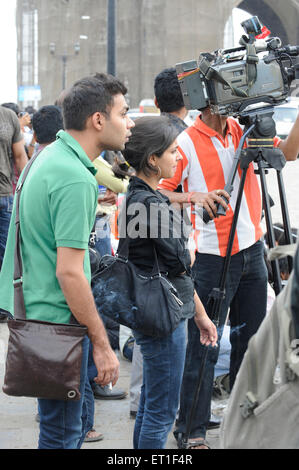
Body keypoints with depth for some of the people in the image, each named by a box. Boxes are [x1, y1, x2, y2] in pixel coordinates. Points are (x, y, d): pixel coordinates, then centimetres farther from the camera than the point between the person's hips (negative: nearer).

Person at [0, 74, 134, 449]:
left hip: (31, 311, 10)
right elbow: (69, 273, -24)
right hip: (57, 320, -10)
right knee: (62, 433, -1)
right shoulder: (76, 180, -22)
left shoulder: (48, 157, 10)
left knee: (75, 420, 18)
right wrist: (102, 345, -20)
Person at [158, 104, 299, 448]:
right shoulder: (187, 143, -9)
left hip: (252, 251, 6)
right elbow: (160, 193, -10)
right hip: (213, 256, -6)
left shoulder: (243, 131, 7)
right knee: (204, 345, -4)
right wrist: (194, 196, -27)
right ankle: (191, 430, 4)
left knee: (250, 339, 14)